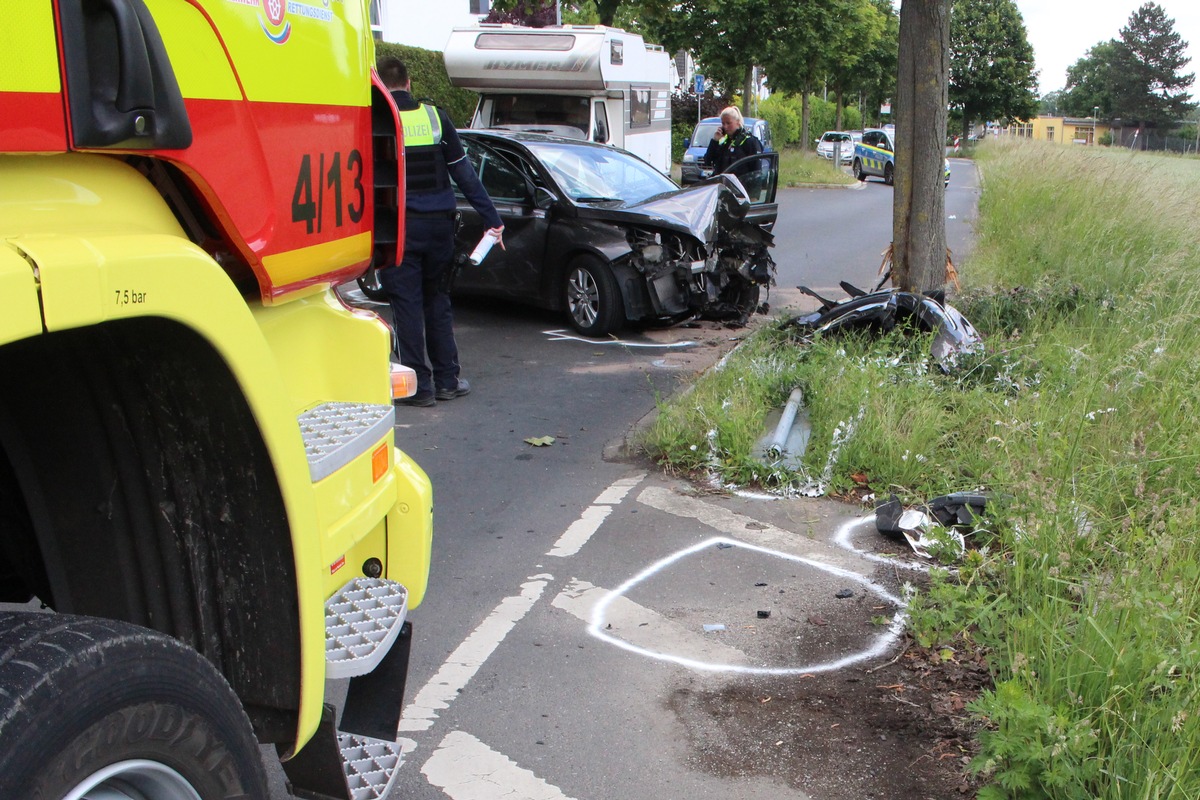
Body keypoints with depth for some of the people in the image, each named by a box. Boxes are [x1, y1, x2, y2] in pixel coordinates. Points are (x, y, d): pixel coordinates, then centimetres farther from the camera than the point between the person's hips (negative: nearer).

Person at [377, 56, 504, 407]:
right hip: (438, 224, 4)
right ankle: (447, 379, 17)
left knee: (406, 305, 2)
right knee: (437, 300, 15)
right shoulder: (436, 117, 5)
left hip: (398, 226, -3)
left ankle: (419, 385, 4)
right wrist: (492, 219, 6)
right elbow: (464, 174, 5)